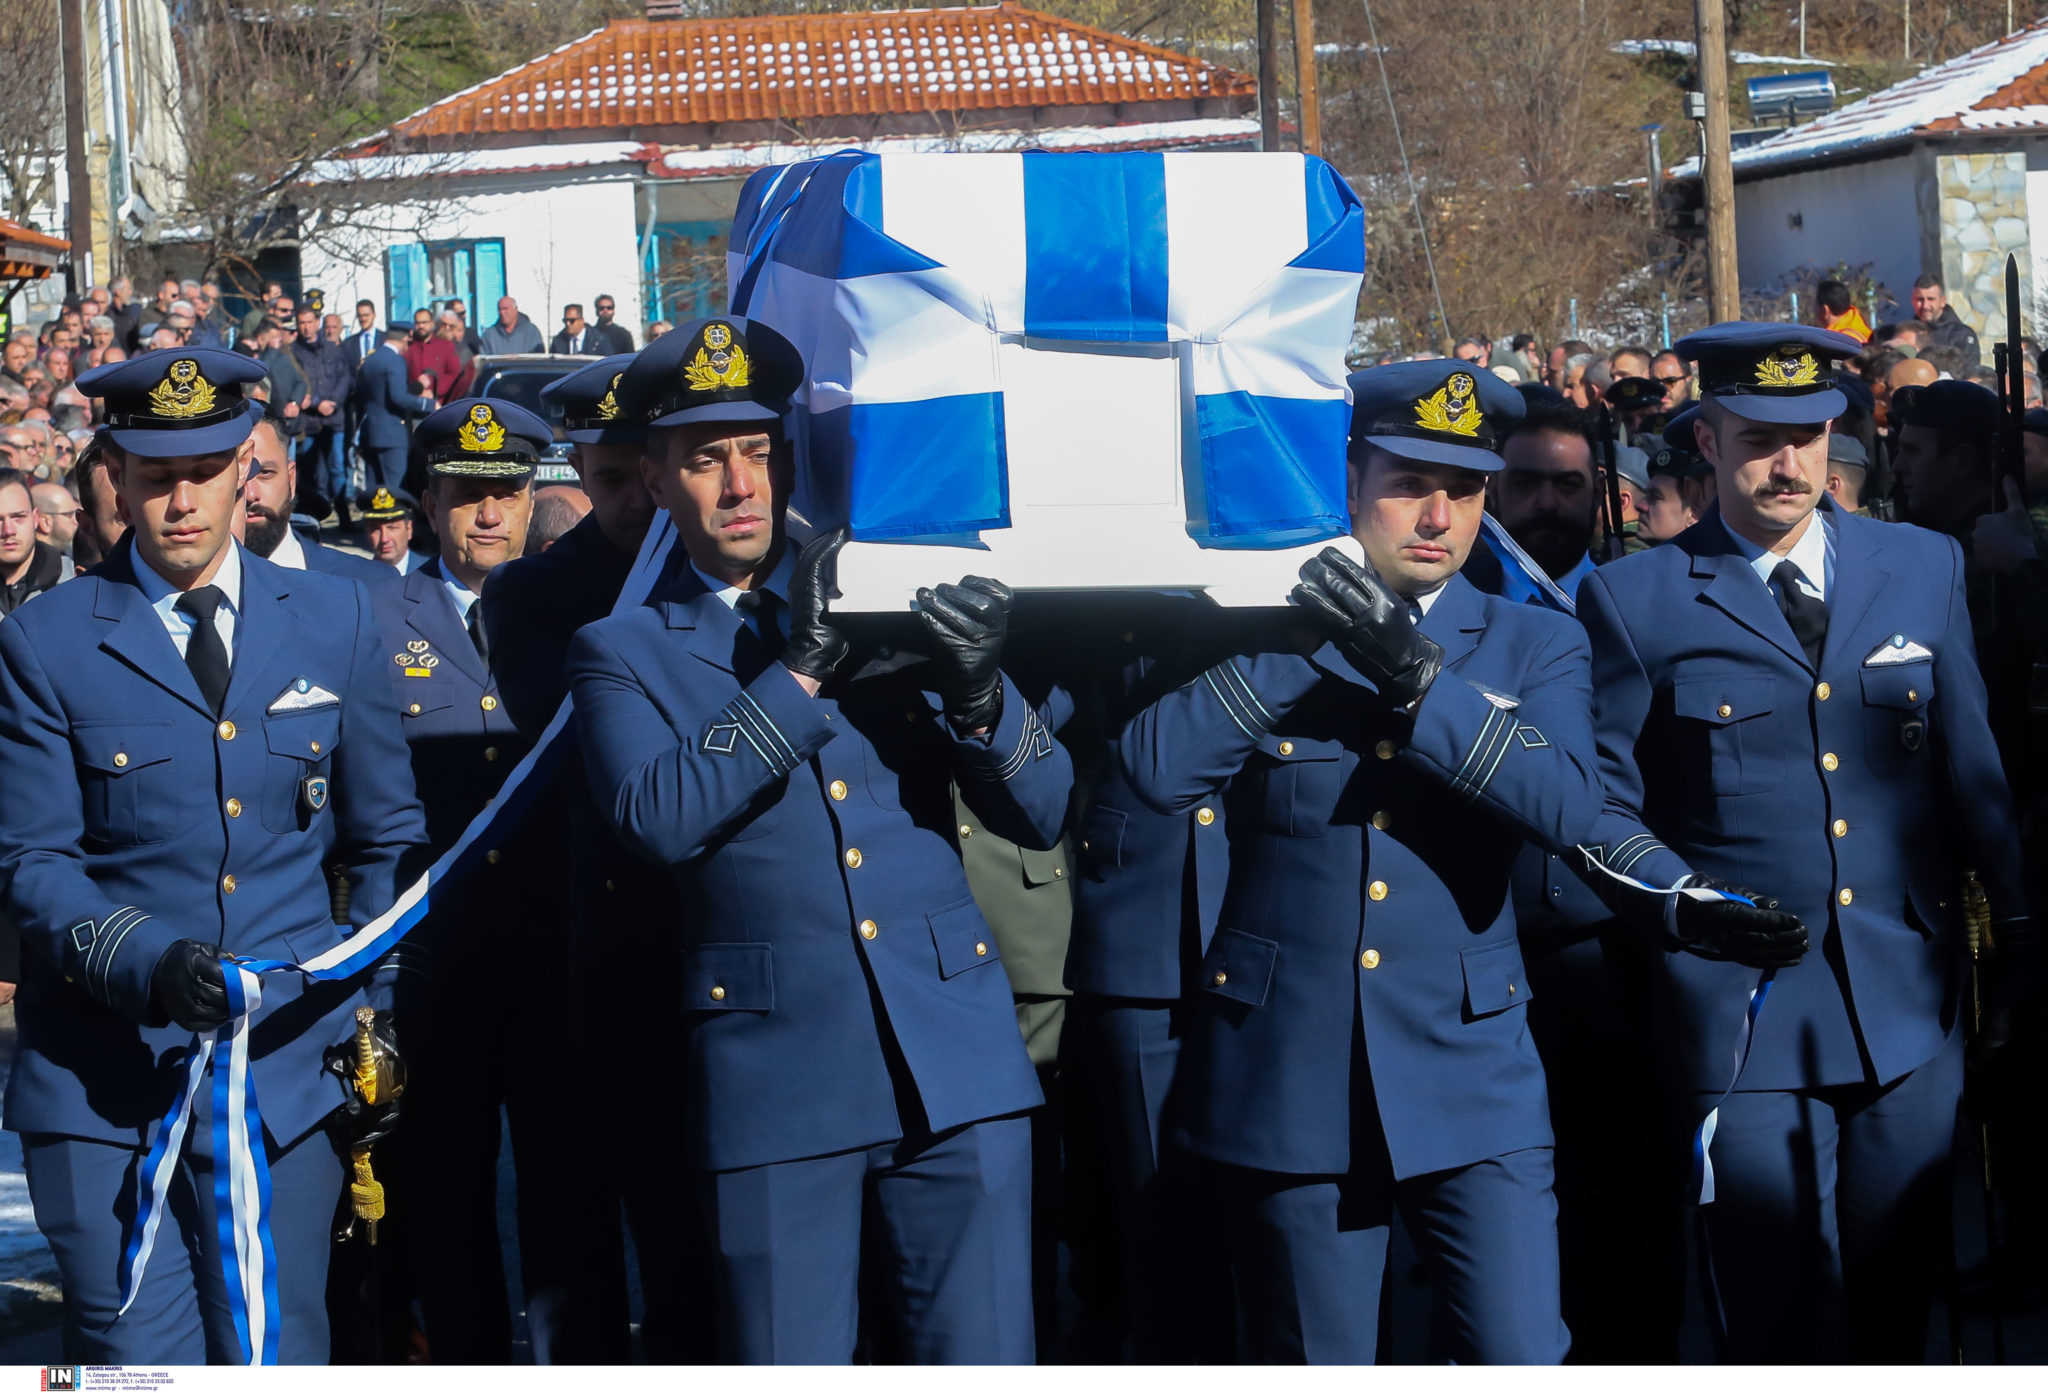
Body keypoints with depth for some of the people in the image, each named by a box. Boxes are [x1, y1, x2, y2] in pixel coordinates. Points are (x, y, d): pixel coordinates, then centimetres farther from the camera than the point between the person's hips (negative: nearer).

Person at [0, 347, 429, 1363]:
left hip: (291, 1070, 2)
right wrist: (149, 963, -20)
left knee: (280, 1356, 3)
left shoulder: (333, 621, 9)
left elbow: (387, 839, 15)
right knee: (136, 1359, -3)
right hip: (104, 1084, -2)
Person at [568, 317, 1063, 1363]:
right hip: (773, 1081, -2)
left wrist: (980, 689, -11)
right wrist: (800, 670, -13)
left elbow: (1043, 814, 8)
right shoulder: (623, 651, 7)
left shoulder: (893, 607, 12)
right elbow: (655, 816, -12)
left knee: (985, 1359, 0)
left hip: (958, 1068, 2)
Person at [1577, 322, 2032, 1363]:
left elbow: (1975, 770, 13)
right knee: (1778, 1325, -1)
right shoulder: (1634, 600, 0)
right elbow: (1604, 804, 2)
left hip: (1908, 1000, 3)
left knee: (1898, 1306, 9)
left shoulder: (1924, 568, 10)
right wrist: (1684, 903, -14)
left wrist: (2019, 927, 9)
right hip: (1743, 1005, -3)